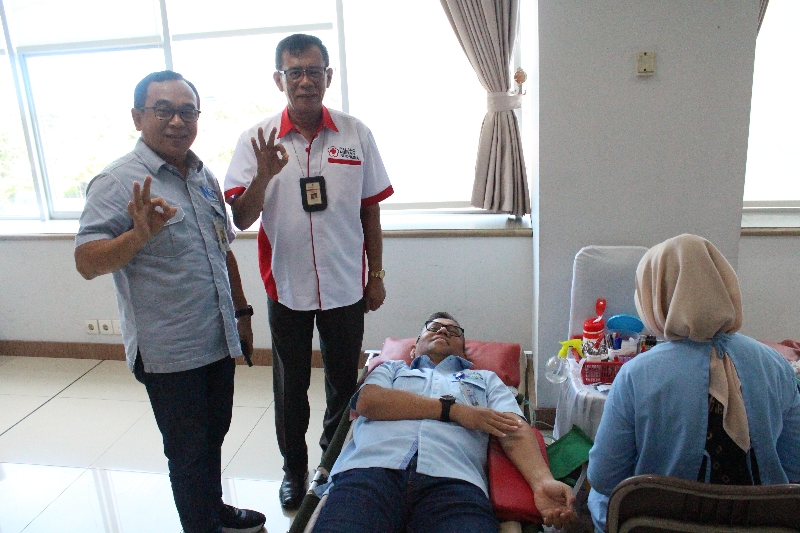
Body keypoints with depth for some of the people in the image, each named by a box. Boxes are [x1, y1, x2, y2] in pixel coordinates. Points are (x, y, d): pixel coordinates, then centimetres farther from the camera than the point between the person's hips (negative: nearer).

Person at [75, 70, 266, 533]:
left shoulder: (206, 177, 8)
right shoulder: (118, 182, -14)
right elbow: (87, 262, -20)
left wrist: (241, 311, 17)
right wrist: (140, 234, -38)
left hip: (218, 341, 7)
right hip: (170, 352, -7)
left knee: (214, 436, 24)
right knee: (189, 452, 10)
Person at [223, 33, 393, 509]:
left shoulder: (356, 135, -4)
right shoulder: (256, 141, -6)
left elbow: (370, 211, 2)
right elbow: (241, 220, -9)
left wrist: (377, 275, 4)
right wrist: (263, 176, -26)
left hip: (346, 286, 1)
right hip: (287, 287, 0)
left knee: (344, 381, 17)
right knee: (290, 386, 16)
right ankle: (295, 467, 39)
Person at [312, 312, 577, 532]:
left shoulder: (486, 379, 34)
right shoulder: (391, 369, 32)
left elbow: (515, 431, 16)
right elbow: (367, 401, 8)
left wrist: (543, 481, -7)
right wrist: (453, 409, 3)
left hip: (451, 480, 0)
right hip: (373, 467, 0)